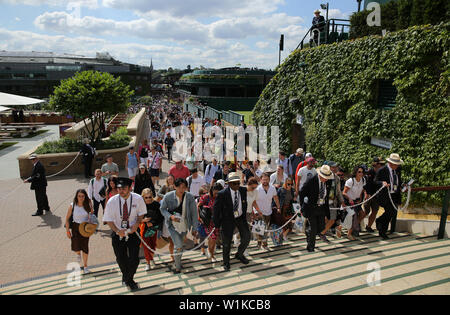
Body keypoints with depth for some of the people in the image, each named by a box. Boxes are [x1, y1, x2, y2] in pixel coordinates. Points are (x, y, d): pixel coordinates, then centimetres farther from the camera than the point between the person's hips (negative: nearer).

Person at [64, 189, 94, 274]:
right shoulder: (72, 206, -13)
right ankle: (78, 254, 39)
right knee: (76, 247, -1)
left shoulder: (88, 205, -10)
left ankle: (85, 266, 20)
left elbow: (92, 213, 10)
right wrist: (67, 230, -6)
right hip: (75, 227, 0)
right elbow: (67, 218, -5)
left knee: (85, 247, 4)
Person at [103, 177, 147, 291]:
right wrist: (117, 231, -23)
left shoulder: (138, 199, -16)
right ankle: (126, 276, 48)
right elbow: (108, 219, -9)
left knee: (134, 260, 1)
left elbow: (141, 213, 1)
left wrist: (137, 223, -17)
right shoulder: (112, 201, -18)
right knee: (121, 259, 15)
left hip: (133, 232, 0)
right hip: (118, 234, 0)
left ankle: (128, 279, 31)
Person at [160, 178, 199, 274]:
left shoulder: (190, 197, -14)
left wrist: (194, 228, -5)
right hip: (173, 225, -2)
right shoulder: (168, 196, -17)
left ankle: (178, 261, 46)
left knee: (180, 244, 18)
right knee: (178, 246, -11)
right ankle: (177, 267, 12)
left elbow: (194, 213, -7)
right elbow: (163, 209, -2)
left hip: (184, 224, 2)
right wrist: (170, 216, -21)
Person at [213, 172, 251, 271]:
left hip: (241, 218, 4)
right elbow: (216, 209, -14)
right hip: (227, 220, -4)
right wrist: (217, 225, -10)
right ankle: (226, 262, 31)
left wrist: (244, 217, 11)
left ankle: (239, 254, 36)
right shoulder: (222, 194, -21)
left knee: (246, 238, 7)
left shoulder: (243, 190, -8)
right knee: (226, 242, 7)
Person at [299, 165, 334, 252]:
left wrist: (326, 207, 12)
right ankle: (310, 247, 19)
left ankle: (308, 234, 40)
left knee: (321, 227, 8)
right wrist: (302, 207, -8)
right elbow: (301, 193, -10)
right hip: (311, 208, -5)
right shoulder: (311, 181, -18)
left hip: (322, 208, 5)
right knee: (313, 228, -3)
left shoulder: (328, 181, -3)